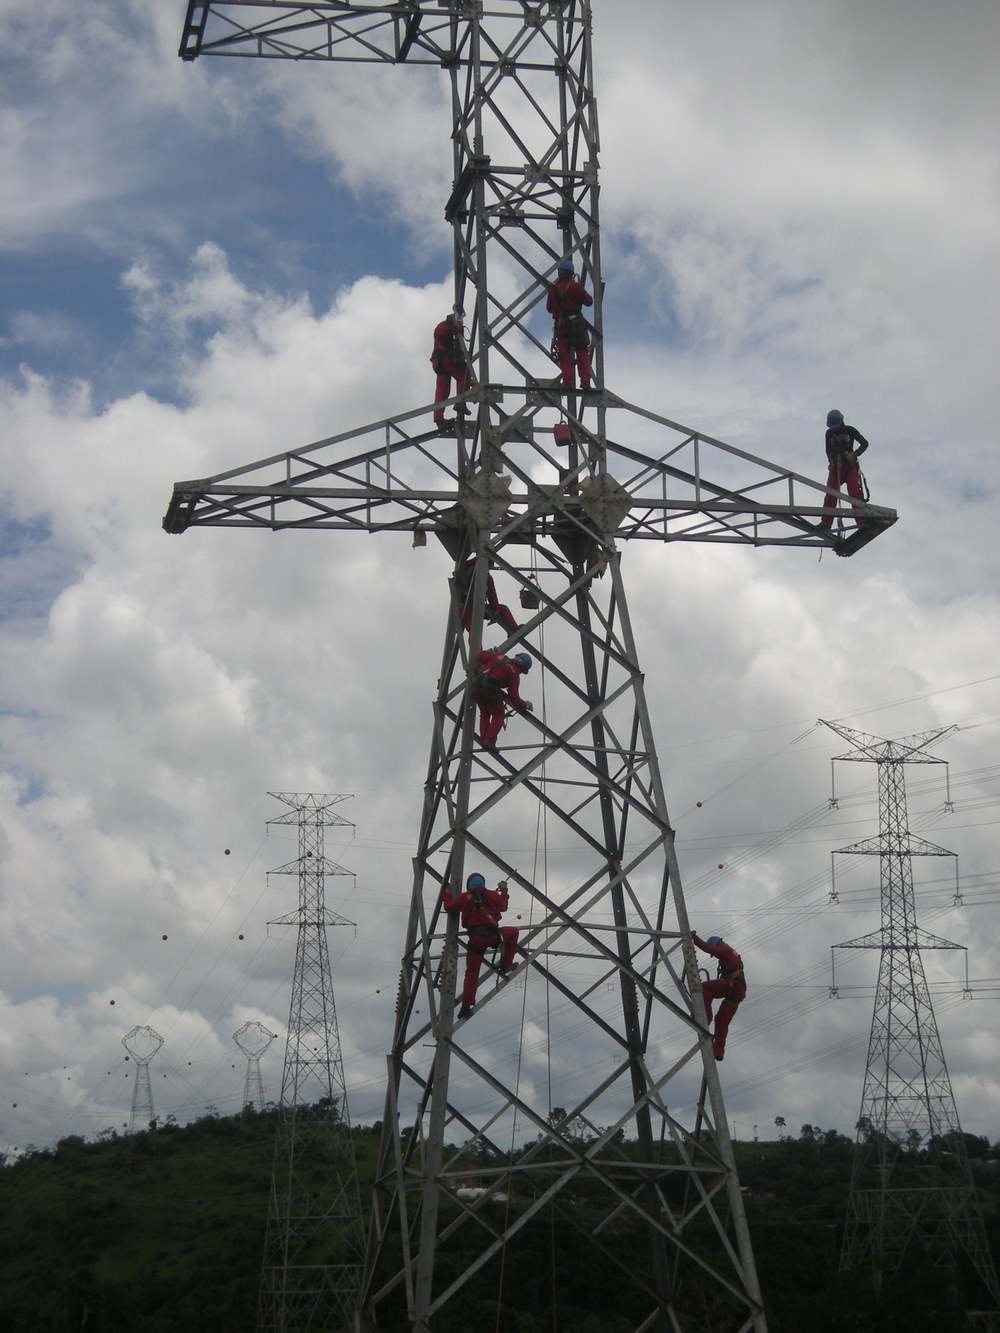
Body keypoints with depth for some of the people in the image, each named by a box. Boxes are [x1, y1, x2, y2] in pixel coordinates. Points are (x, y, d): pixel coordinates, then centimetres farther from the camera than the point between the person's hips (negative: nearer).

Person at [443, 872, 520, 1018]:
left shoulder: (464, 897, 6)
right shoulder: (492, 895, 7)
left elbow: (448, 907, 7)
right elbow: (503, 907, 21)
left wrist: (446, 894, 26)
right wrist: (503, 891, 36)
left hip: (475, 939, 1)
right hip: (492, 935, -1)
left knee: (471, 971, 8)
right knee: (513, 932, 27)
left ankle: (466, 1006, -2)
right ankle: (506, 964, 24)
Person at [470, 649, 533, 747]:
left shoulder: (499, 657, 19)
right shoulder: (514, 672, 4)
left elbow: (480, 656, 20)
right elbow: (513, 696, 1)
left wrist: (487, 652, 42)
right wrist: (525, 705, 17)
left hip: (476, 686, 6)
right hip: (489, 689, -6)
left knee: (484, 713, 23)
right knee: (498, 716, 10)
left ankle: (483, 740, 13)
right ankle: (489, 741, -5)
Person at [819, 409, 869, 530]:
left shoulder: (849, 430, 2)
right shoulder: (829, 433, 10)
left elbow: (865, 443, 2)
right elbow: (828, 451, 13)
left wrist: (854, 454, -14)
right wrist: (831, 460, -8)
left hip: (850, 466, -3)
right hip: (835, 467, 3)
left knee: (854, 493, -15)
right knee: (830, 494, -7)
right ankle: (826, 522, -7)